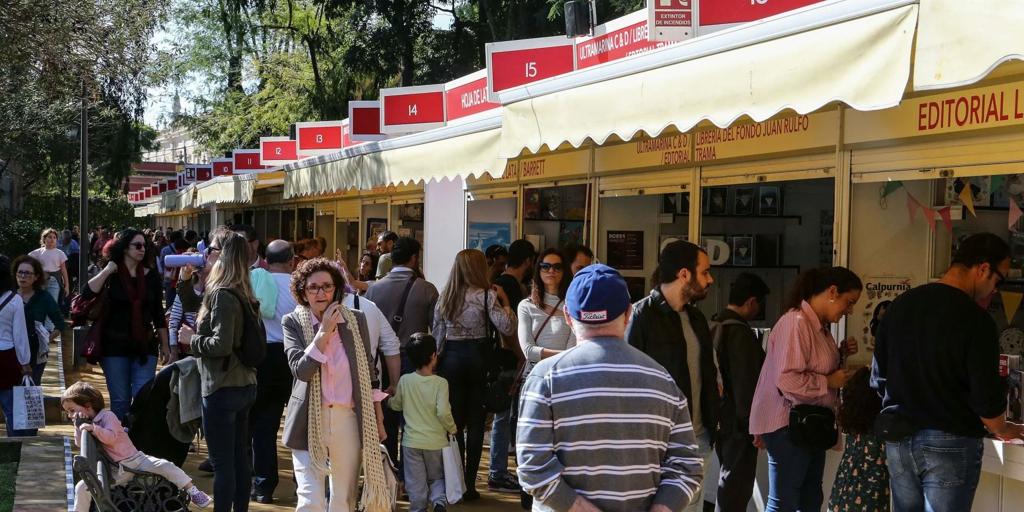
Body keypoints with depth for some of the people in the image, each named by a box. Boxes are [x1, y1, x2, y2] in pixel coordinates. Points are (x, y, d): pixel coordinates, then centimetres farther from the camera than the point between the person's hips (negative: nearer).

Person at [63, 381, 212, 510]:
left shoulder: (107, 416, -8)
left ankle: (192, 491, -19)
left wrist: (93, 428, -35)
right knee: (82, 488, -9)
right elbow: (79, 444, 0)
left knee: (164, 466, -25)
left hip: (134, 459, -5)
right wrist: (79, 425, -13)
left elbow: (111, 437, -22)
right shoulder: (87, 422, 10)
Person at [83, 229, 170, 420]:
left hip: (145, 346, 2)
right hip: (115, 347, -1)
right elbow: (87, 293, -18)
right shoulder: (112, 274, -1)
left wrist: (165, 345, 10)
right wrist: (106, 271, -18)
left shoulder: (151, 275, 6)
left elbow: (158, 313, 10)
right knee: (120, 400, 4)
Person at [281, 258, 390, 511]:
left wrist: (378, 420, 10)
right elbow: (301, 370, -15)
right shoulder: (293, 322, -2)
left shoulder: (356, 321, 4)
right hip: (309, 420, -2)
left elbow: (369, 375, 10)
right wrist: (324, 332, -17)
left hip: (348, 418, 3)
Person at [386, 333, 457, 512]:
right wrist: (452, 429, -2)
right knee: (437, 477, 16)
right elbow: (443, 412, -20)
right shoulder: (440, 383, -13)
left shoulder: (405, 380, -5)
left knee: (416, 483, 10)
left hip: (411, 442, 1)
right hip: (436, 442, -1)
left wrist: (389, 400, 33)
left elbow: (396, 405, 10)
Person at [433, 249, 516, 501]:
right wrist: (504, 301, -3)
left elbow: (437, 335, 8)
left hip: (450, 358, 4)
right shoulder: (486, 295, -7)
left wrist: (437, 364, 15)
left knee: (454, 422, 8)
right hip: (477, 357, -3)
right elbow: (507, 328, -15)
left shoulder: (444, 297, 7)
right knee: (475, 424, 3)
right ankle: (469, 483, 3)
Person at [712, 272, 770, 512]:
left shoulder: (717, 326, 8)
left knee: (729, 478, 20)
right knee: (737, 484, -3)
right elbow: (747, 384, -21)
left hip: (722, 418, 9)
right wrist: (753, 424, -15)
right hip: (738, 422, -9)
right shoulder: (740, 333, -19)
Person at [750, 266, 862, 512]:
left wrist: (840, 354, 7)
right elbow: (787, 380, -28)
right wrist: (830, 382, -17)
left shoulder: (820, 325, 11)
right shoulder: (796, 323, -21)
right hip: (789, 426, -10)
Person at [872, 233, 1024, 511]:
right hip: (949, 444, -6)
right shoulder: (975, 319, -15)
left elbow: (878, 378, 9)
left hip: (898, 439, 6)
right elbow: (986, 396, -12)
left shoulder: (899, 305, 4)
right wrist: (1002, 431, 7)